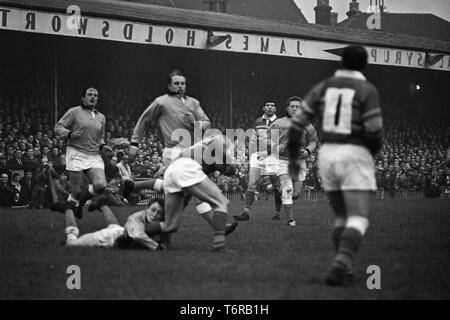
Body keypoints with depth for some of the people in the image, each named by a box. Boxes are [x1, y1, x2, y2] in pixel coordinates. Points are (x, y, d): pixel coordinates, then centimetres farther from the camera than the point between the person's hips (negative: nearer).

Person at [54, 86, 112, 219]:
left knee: (100, 185, -16)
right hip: (76, 154, -4)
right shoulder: (74, 112, 2)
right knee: (78, 190, -9)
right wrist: (70, 134, -18)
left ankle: (80, 202, 13)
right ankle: (71, 204, 26)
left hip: (94, 157, 4)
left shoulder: (101, 117, 19)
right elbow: (58, 128, 1)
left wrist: (102, 146, 9)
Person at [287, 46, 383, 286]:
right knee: (358, 221, -8)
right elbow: (375, 131, -12)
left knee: (342, 218, 20)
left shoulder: (322, 88, 8)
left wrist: (292, 158, 16)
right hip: (355, 157, -5)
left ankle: (344, 270, 14)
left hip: (328, 155, 5)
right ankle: (340, 265, -31)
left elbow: (297, 123, 5)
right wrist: (373, 151, 11)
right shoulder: (367, 90, -5)